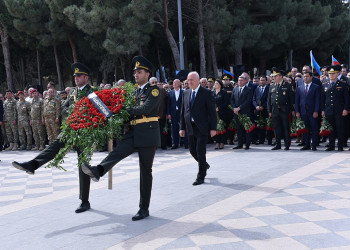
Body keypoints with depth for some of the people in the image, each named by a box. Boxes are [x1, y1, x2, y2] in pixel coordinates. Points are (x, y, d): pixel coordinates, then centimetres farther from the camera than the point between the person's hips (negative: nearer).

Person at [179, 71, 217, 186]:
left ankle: (201, 177, 5)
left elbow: (212, 111, -7)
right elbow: (183, 111, 14)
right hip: (190, 128, 6)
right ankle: (204, 165, 39)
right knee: (192, 150, 11)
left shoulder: (206, 93, -6)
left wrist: (213, 128, -12)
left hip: (202, 128, -6)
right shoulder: (186, 93, 10)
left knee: (200, 151, -5)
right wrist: (182, 127, 9)